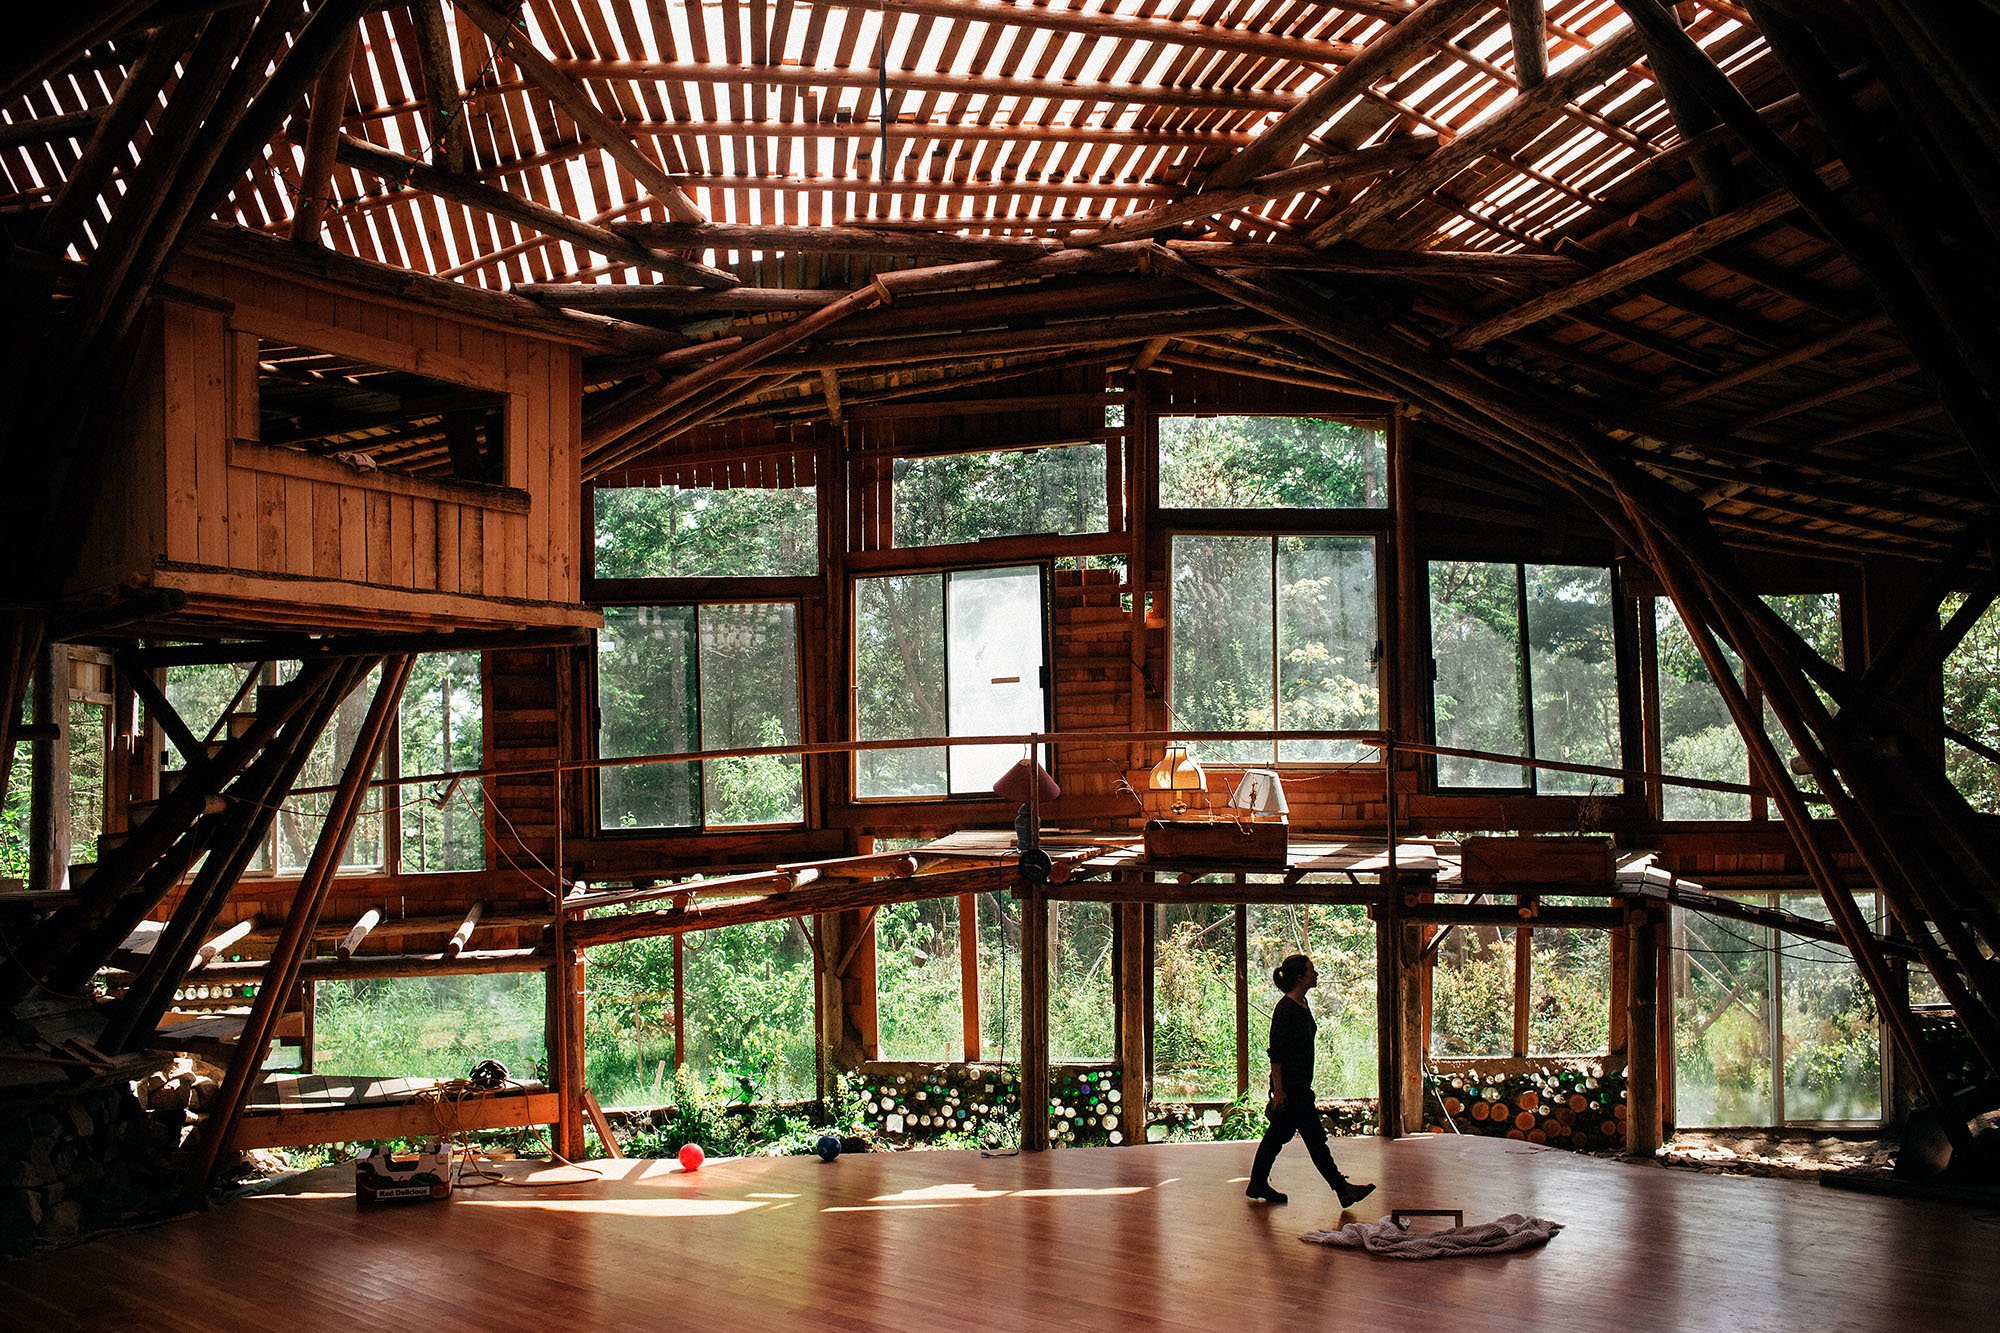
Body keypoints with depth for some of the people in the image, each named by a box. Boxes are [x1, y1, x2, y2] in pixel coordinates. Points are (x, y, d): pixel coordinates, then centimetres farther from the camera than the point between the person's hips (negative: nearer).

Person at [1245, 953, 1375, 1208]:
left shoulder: (1301, 1004, 10)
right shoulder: (1285, 1008, -19)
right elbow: (1275, 1052, -19)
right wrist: (1278, 1090, -20)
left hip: (1299, 1084, 10)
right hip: (1290, 1085, -10)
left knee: (1278, 1134, 14)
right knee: (1314, 1137, -2)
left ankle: (1258, 1185, 22)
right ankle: (1342, 1190, 4)